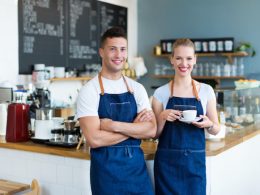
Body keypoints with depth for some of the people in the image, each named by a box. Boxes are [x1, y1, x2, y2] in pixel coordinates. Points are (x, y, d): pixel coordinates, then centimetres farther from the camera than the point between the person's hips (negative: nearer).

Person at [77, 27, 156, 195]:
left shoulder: (137, 88, 4)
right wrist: (135, 127, -11)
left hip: (137, 164, 4)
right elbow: (94, 139, -17)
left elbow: (151, 130, -5)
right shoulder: (89, 90, -8)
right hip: (106, 168, -3)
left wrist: (114, 125, -16)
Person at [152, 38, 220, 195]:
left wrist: (208, 124, -13)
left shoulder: (206, 91, 2)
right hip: (167, 161, 0)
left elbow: (216, 130, 9)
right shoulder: (161, 93, -1)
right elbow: (156, 133, 4)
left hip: (195, 161, 1)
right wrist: (162, 117, -15)